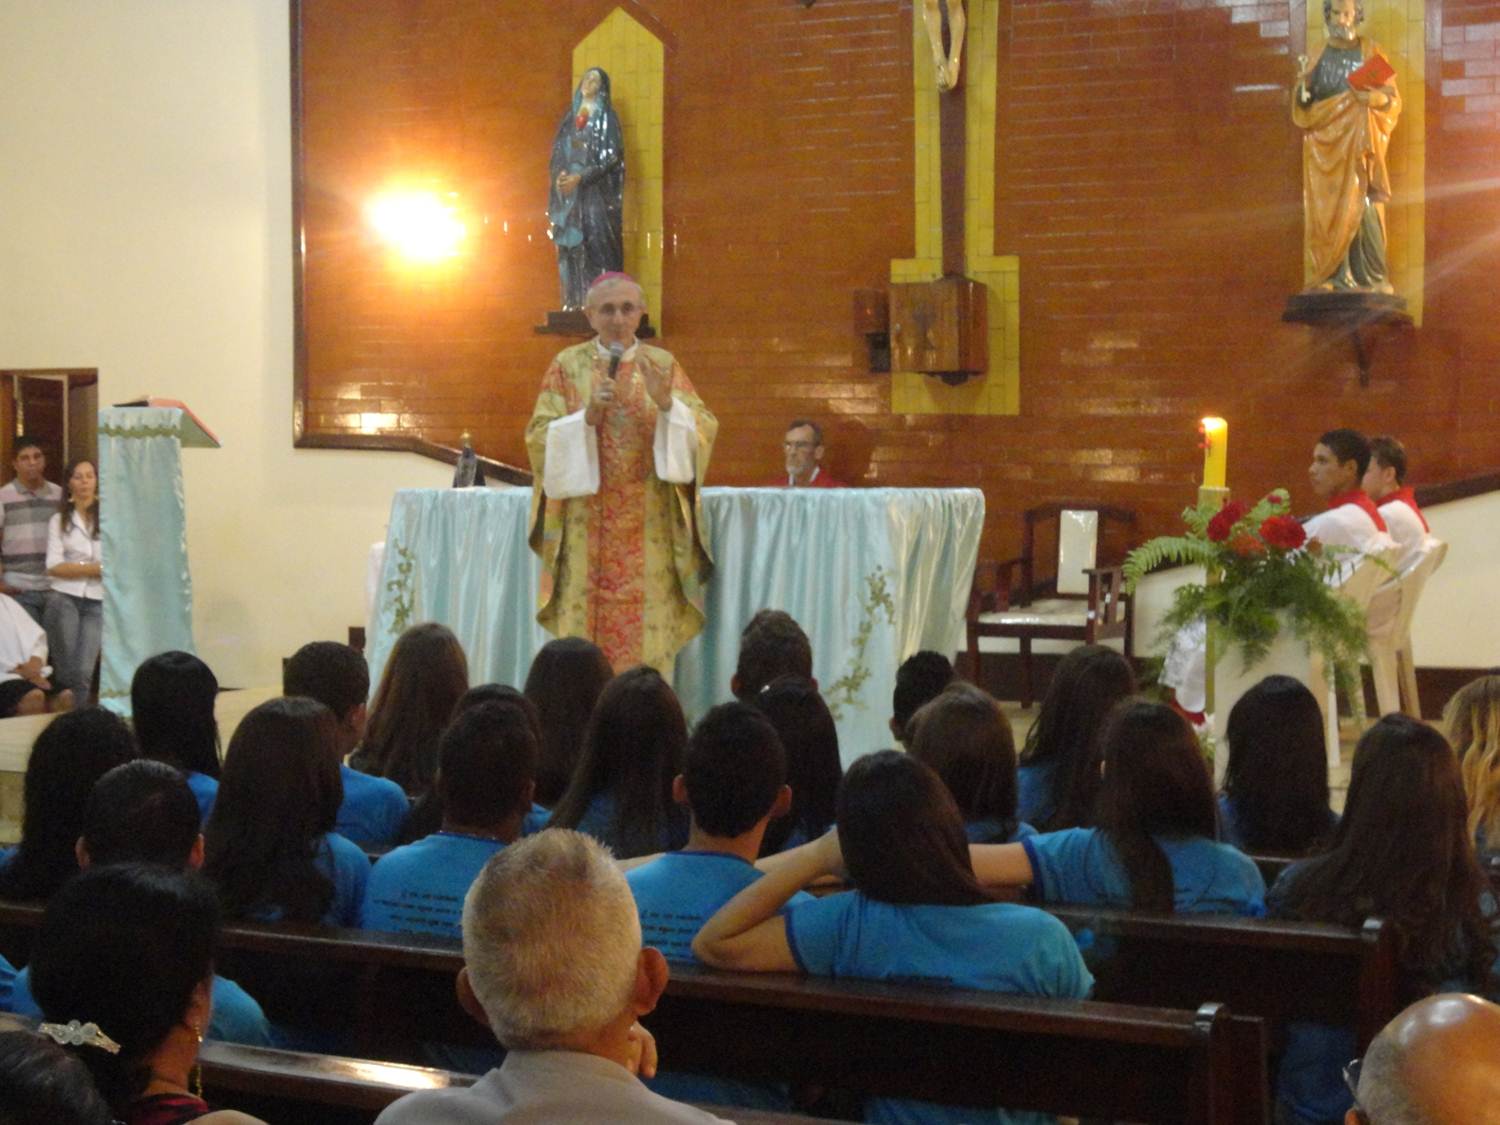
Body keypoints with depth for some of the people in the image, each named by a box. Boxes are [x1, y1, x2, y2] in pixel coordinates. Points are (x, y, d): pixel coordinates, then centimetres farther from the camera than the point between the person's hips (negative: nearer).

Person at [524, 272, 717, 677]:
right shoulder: (568, 365, 6)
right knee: (583, 634, -5)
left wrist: (666, 404, -19)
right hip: (586, 529, 0)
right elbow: (540, 437, 0)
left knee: (648, 637, -5)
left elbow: (702, 430, -1)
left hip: (648, 530, 1)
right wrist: (587, 416, -15)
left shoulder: (662, 365, 8)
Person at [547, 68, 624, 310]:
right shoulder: (570, 116, 17)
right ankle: (575, 300, 3)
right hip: (568, 190, 5)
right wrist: (560, 175, -7)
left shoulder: (606, 117, 0)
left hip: (596, 190, -5)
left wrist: (580, 177, -16)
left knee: (596, 240, -11)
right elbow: (558, 152, 15)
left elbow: (611, 155, -9)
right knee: (570, 244, 1)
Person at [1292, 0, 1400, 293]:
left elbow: (1393, 99, 1)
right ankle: (1334, 277, -1)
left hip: (1358, 142, -2)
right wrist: (1303, 84, -14)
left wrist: (1374, 97, -21)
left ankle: (1373, 278, -6)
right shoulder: (1318, 55, 11)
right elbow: (1302, 106, 7)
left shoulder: (1371, 52, 5)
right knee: (1327, 208, -4)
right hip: (1324, 143, 2)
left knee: (1362, 206, -11)